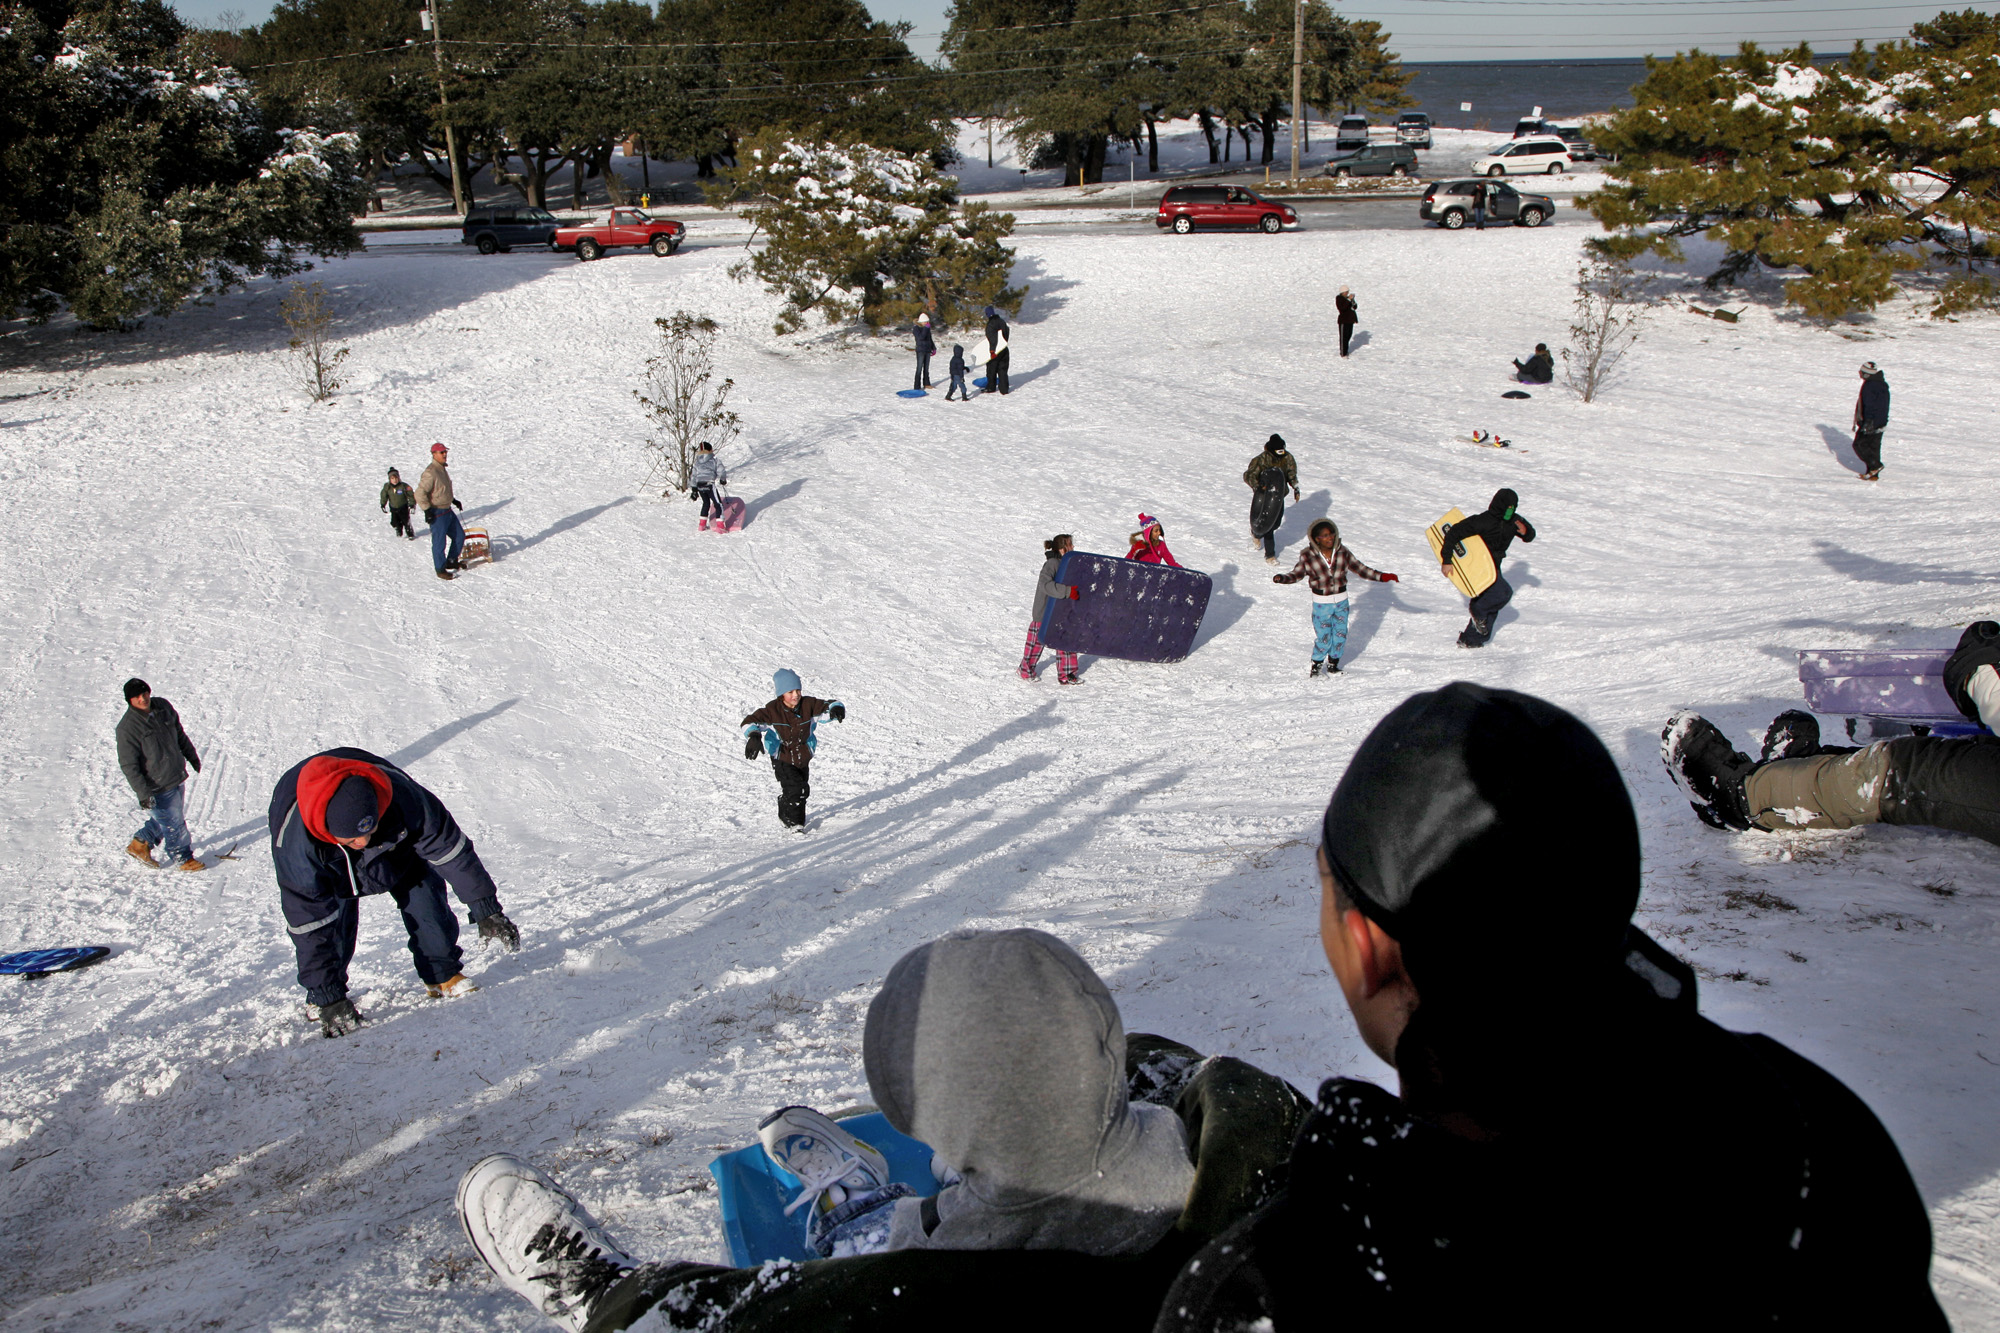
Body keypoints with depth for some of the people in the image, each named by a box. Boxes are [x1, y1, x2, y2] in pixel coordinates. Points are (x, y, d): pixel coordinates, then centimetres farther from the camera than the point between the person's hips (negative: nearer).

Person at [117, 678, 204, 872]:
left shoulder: (163, 707, -2)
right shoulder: (127, 727, -21)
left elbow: (179, 733, 16)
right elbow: (128, 765, -18)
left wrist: (191, 756, 23)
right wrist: (143, 793, -21)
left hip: (177, 778, 7)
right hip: (158, 788, -7)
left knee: (168, 818, 21)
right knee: (174, 823, 5)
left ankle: (140, 844, 40)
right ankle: (182, 857, 27)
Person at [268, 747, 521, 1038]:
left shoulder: (400, 796, -42)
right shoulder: (293, 844, -43)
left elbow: (450, 847, -27)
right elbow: (309, 925, -36)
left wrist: (486, 910, -22)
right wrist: (328, 997, -34)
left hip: (396, 843, 2)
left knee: (424, 894, -13)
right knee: (333, 924, -19)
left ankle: (443, 975, 8)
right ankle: (321, 999, 5)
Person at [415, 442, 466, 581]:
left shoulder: (442, 469, 9)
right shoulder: (430, 473, -21)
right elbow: (420, 494, -24)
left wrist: (453, 500, 24)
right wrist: (427, 511, -24)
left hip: (448, 511, 9)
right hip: (437, 514, -9)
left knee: (459, 536, 15)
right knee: (439, 543, 1)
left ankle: (451, 562, 30)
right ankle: (440, 569, 16)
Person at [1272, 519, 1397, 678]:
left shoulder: (1342, 552, -5)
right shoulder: (1308, 556, -12)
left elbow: (1360, 568, 4)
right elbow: (1297, 574, -3)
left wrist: (1381, 577, 2)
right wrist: (1282, 578, -22)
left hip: (1341, 601, 3)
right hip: (1321, 602, -3)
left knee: (1340, 634, 11)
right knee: (1323, 636, -2)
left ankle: (1333, 663, 30)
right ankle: (1317, 664, 20)